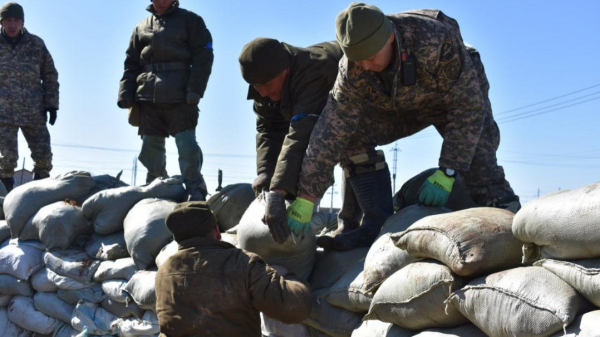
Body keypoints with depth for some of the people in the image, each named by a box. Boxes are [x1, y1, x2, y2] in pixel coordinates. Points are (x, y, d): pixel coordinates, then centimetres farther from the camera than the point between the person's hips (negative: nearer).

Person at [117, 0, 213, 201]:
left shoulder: (189, 20, 7)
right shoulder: (142, 28, 18)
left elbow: (203, 57, -1)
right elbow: (131, 65, 18)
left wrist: (195, 89, -12)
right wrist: (126, 95, 4)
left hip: (180, 95, -4)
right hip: (148, 96, 4)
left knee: (186, 144, -12)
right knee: (151, 147, 7)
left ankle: (195, 190, -6)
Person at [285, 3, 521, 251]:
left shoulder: (437, 39, -41)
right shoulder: (352, 69, -29)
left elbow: (468, 106, -35)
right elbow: (330, 131, -29)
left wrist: (446, 173, -38)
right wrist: (303, 201, -32)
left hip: (459, 92, -3)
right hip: (400, 106, 3)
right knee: (352, 135, -19)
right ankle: (378, 225, -17)